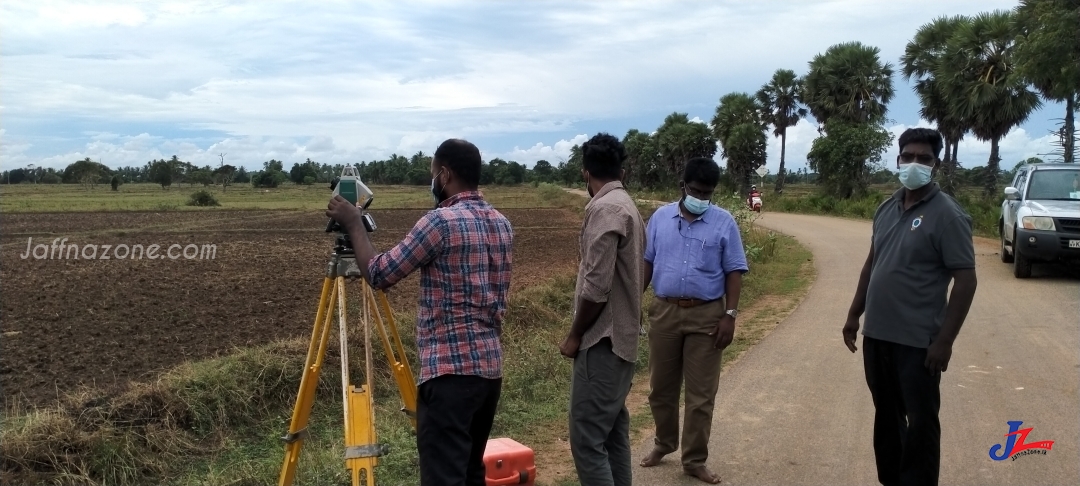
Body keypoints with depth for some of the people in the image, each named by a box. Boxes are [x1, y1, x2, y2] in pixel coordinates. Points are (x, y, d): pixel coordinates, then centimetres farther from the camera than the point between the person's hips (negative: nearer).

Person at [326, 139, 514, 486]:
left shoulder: (441, 222, -15)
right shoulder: (502, 224, 11)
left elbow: (379, 274, -9)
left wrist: (353, 225, 4)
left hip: (450, 370, -9)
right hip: (490, 366, 9)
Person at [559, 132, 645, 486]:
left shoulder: (604, 209, -16)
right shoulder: (627, 206, 12)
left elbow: (596, 286, -22)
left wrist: (574, 336, -9)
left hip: (603, 341, -10)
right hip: (621, 337, 10)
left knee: (588, 439, -7)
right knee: (614, 431, 15)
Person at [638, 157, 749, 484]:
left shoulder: (724, 223, -3)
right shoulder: (660, 217, 4)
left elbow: (734, 272, -3)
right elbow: (646, 262, 10)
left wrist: (730, 314, -10)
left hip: (706, 316, -2)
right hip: (664, 312, 2)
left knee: (701, 393, 3)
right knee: (661, 387, 13)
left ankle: (694, 460, 15)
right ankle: (663, 444, 33)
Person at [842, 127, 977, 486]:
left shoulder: (947, 215, -11)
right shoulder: (887, 208, 9)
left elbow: (965, 280, -13)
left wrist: (945, 340, -17)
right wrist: (854, 314, 15)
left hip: (918, 341, -6)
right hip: (877, 335, 7)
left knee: (920, 423, 4)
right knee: (886, 415, 18)